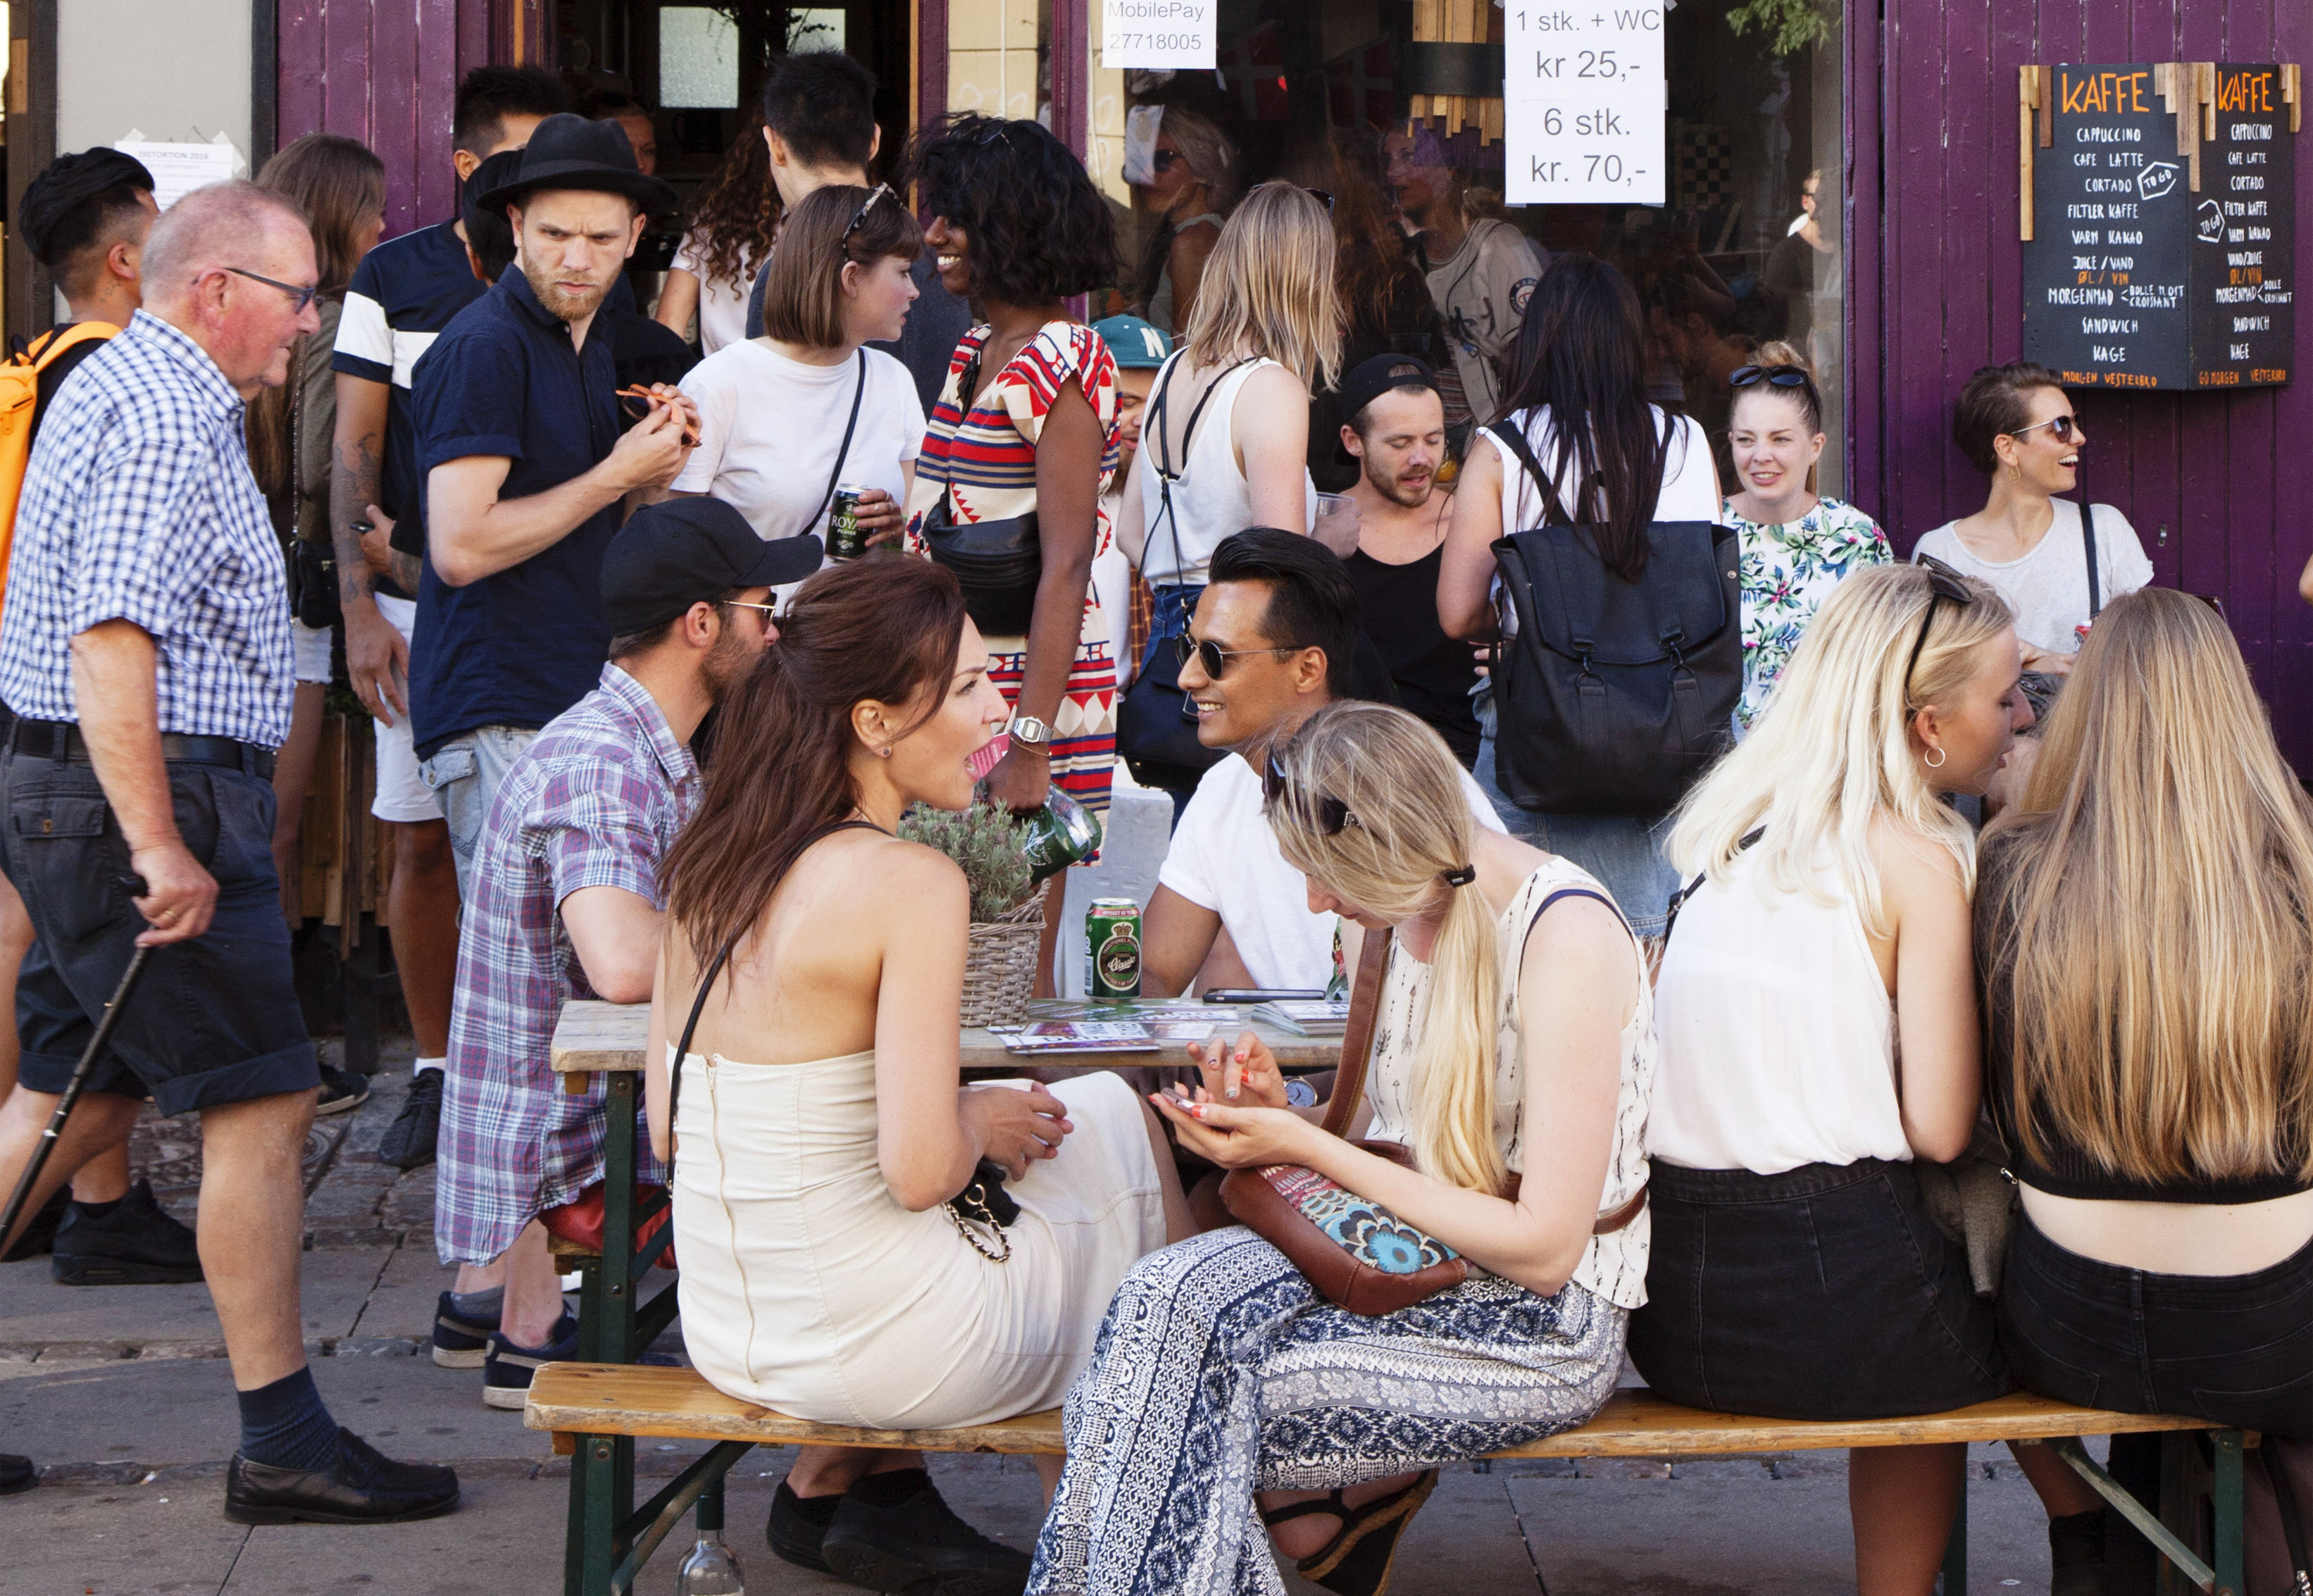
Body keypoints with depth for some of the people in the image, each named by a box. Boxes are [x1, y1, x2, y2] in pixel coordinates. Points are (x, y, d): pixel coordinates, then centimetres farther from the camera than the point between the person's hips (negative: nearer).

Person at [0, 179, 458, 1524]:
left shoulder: (121, 383, 18)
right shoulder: (168, 420, -16)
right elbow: (111, 643, -26)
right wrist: (160, 850, -27)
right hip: (150, 801, -11)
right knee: (263, 1102, -7)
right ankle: (284, 1442, -3)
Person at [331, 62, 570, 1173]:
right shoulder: (395, 277, 2)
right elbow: (354, 449, 4)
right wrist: (361, 605, -4)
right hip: (421, 600, 0)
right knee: (422, 840, 4)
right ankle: (435, 1070, 17)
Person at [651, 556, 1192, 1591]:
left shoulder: (707, 866, 3)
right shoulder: (911, 883, -19)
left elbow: (669, 1129, 8)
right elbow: (921, 1170, -24)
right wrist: (983, 1125, -1)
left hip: (723, 1331, 7)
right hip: (871, 1344, -7)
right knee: (1119, 1118, 17)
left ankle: (834, 1479, 25)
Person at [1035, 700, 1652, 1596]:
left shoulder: (1566, 937, -19)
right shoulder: (1422, 910, 6)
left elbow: (1544, 1247, -21)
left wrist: (1312, 1151, -19)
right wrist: (1281, 1122, -5)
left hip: (1545, 1322, -8)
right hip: (1420, 1251, 8)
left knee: (1189, 1395, -22)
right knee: (1169, 1294, -22)